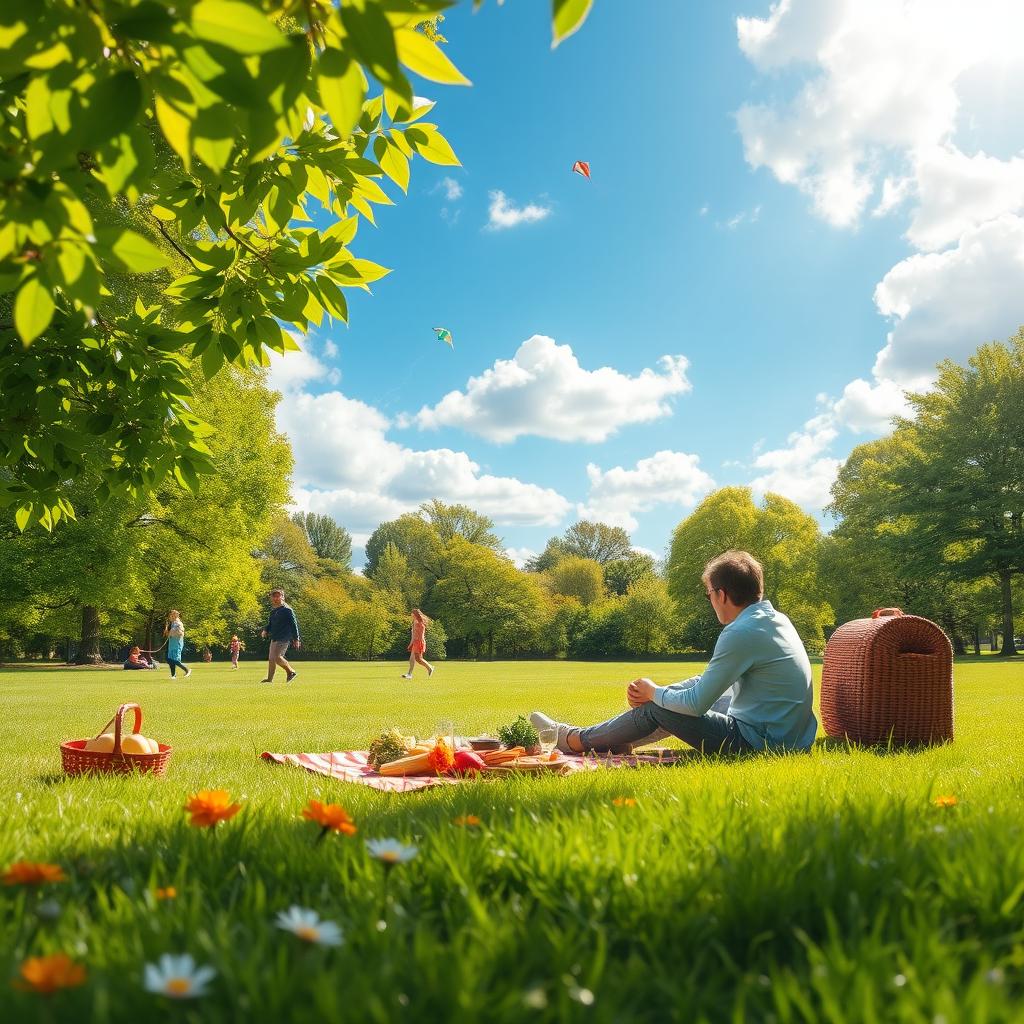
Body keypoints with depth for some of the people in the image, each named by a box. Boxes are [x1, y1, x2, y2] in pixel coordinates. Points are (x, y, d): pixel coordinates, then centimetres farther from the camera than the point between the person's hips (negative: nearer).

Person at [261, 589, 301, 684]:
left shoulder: (287, 610, -10)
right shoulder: (273, 610, 13)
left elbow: (294, 624, -10)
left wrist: (296, 639, -12)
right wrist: (266, 630, 3)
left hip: (283, 638, -8)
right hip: (274, 638, 8)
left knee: (277, 657, -17)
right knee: (271, 659, 8)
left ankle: (291, 671, 1)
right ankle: (269, 679, 15)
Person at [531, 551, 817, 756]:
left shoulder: (742, 633, -22)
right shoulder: (776, 619, 10)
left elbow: (698, 703, -19)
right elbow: (710, 681, 13)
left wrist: (654, 693, 1)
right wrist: (657, 692, 4)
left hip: (757, 741, -9)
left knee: (656, 709, 1)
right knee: (668, 702, 20)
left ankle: (576, 740, 19)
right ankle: (613, 742, 33)